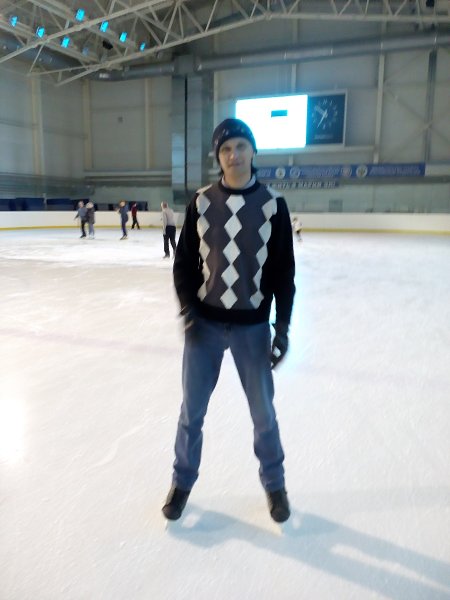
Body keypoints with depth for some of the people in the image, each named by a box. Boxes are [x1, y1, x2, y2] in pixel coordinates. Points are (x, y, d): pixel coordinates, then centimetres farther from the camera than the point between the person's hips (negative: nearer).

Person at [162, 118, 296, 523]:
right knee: (192, 409, 12)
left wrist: (282, 326, -5)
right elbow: (184, 262, 3)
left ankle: (274, 482, 37)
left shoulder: (273, 205, -4)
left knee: (263, 411, 12)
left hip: (252, 326, -1)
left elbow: (283, 270, -2)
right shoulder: (201, 203, -2)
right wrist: (188, 309, -10)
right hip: (204, 323, 1)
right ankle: (183, 481, 36)